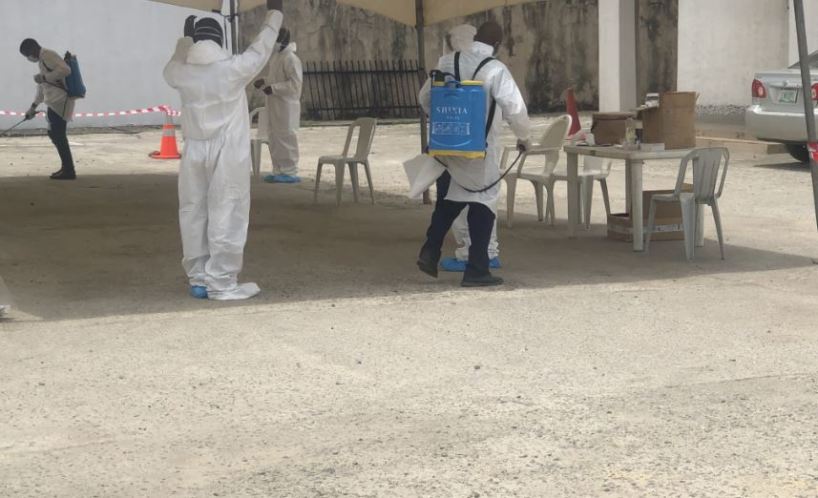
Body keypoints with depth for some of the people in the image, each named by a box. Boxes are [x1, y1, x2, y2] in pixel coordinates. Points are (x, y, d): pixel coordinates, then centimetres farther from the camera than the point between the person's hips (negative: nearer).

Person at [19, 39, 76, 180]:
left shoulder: (48, 55, -10)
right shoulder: (42, 60, 22)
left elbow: (66, 70, -24)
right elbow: (42, 87, 29)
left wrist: (44, 77, -19)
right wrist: (33, 107, 31)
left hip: (59, 102, -10)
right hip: (55, 103, 10)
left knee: (58, 136, -8)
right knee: (56, 135, 14)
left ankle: (69, 171, -6)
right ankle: (67, 168, 20)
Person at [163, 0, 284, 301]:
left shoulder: (183, 73, -1)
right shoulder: (234, 69, -10)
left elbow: (170, 68, 23)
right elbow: (261, 48, 4)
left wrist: (185, 39, 36)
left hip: (195, 153, 4)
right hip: (228, 154, -4)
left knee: (194, 215, 10)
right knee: (227, 217, -1)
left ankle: (198, 279, 15)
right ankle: (221, 282, -1)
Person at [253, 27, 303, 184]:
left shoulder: (290, 58, -15)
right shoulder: (277, 56, 15)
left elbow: (295, 83, -21)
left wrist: (273, 88, -23)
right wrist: (264, 82, 9)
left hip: (286, 106, -10)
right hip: (275, 105, 10)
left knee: (286, 138, -6)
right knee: (275, 139, 13)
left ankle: (290, 172, -1)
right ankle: (279, 170, 19)